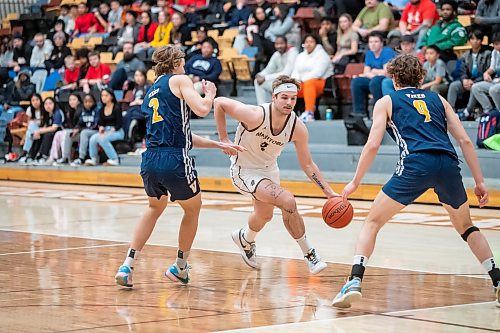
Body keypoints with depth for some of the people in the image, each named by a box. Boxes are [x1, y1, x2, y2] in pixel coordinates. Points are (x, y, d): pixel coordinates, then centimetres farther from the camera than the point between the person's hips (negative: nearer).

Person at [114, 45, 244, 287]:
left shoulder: (151, 92, 24)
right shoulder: (179, 80, 1)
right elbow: (202, 109, -14)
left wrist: (218, 145, 26)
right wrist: (210, 94, 9)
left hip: (149, 159, 7)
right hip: (175, 160, -7)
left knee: (155, 208, 31)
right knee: (193, 209, 20)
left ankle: (127, 266, 19)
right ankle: (180, 268, 30)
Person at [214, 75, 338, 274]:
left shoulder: (298, 128, -18)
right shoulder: (256, 115, -32)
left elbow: (307, 164, -6)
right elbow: (219, 103, -21)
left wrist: (329, 192, -11)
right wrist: (224, 140, -17)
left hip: (268, 170, 6)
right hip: (244, 171, -6)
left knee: (264, 215, 28)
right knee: (288, 201, -24)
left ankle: (245, 240, 62)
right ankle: (309, 255, -10)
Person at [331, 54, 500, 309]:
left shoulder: (387, 101, 19)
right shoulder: (438, 99, 27)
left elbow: (373, 145, 8)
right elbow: (465, 140, 18)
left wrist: (355, 182, 18)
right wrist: (479, 182, 20)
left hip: (416, 164, -3)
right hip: (448, 164, 3)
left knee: (372, 222, 10)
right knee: (466, 227, 26)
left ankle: (355, 283, -9)